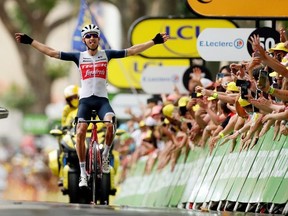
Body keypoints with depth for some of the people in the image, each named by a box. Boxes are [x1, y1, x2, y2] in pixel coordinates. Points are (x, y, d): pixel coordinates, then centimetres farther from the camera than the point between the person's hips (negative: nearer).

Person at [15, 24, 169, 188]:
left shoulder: (106, 54, 7)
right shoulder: (79, 56, 6)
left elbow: (132, 51, 6)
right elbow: (52, 52, 6)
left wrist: (155, 41, 2)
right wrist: (30, 41, 3)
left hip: (102, 99, 0)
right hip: (85, 99, 0)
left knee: (111, 123, -29)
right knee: (80, 133, -16)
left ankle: (105, 156, -3)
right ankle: (83, 173, -7)